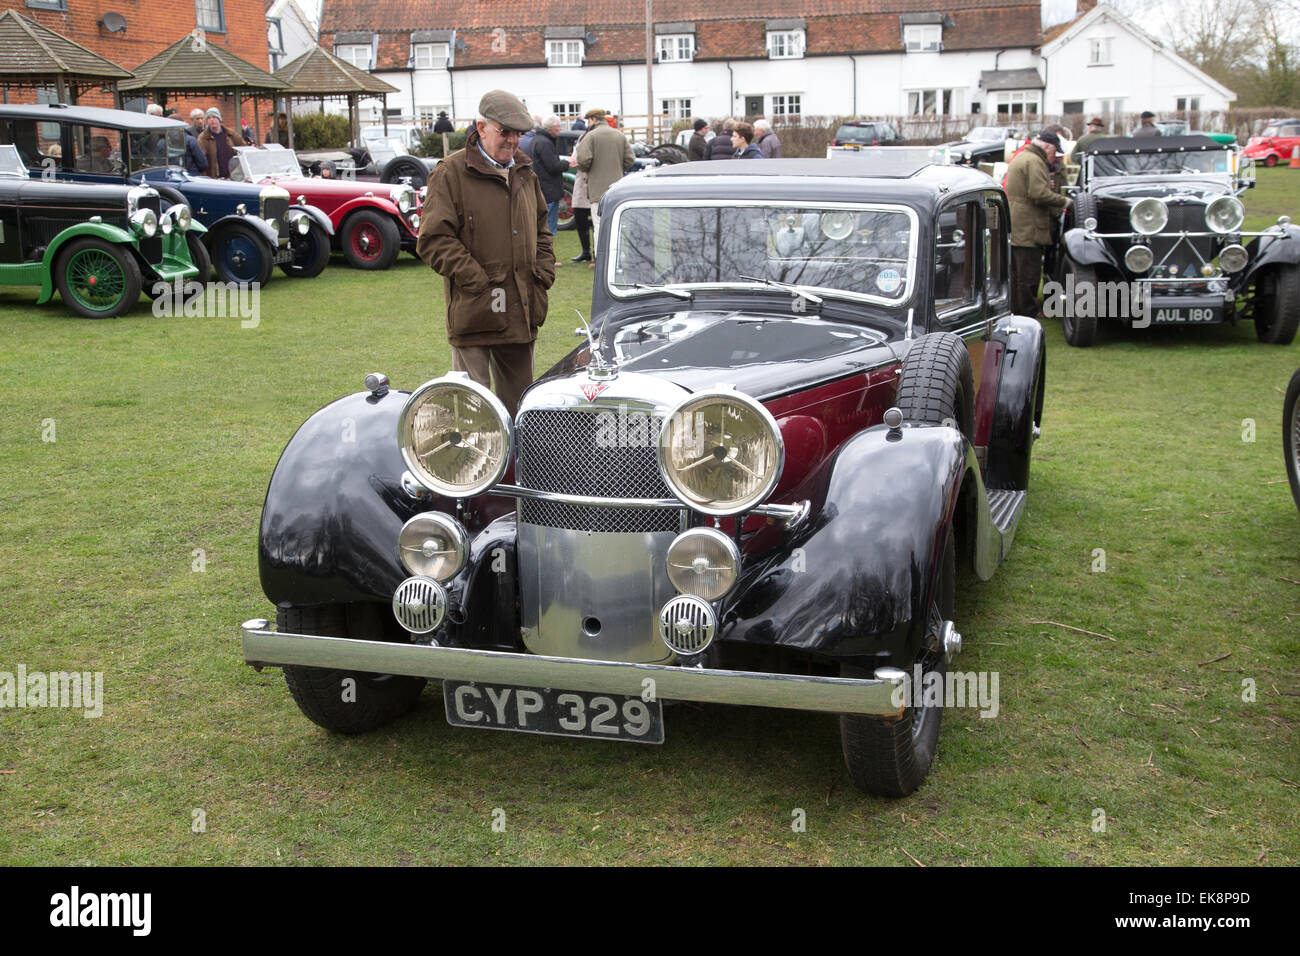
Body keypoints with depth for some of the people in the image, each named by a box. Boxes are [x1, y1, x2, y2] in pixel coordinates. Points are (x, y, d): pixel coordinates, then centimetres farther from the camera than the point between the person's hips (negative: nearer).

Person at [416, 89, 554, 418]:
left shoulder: (524, 173, 16)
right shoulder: (450, 173, -6)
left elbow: (541, 230, 27)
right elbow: (434, 241, -11)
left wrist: (543, 274, 10)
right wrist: (478, 281, -16)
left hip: (521, 314, 6)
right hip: (474, 314, -6)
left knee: (519, 404, 14)